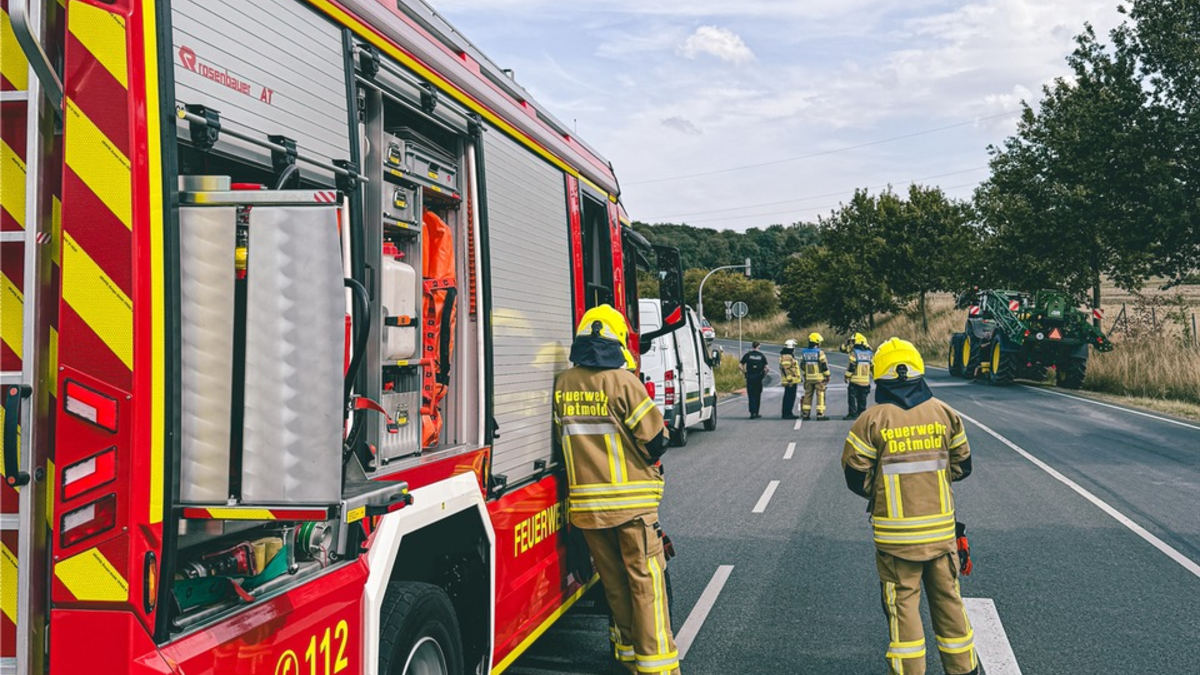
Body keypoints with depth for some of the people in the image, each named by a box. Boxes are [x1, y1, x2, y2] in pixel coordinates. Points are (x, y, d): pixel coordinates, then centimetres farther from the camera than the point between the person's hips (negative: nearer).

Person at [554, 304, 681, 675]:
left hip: (584, 502, 5)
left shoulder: (563, 385, 1)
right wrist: (647, 463, 10)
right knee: (646, 579, 2)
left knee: (613, 581, 16)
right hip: (630, 499, -5)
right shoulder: (623, 382, -14)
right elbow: (655, 439, -11)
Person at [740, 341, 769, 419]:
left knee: (751, 395, 0)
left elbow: (741, 366, -6)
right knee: (757, 396, 12)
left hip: (749, 377, -1)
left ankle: (753, 413, -12)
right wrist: (764, 375, 8)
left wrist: (745, 373, 5)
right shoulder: (761, 356, 0)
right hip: (758, 378, 1)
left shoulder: (747, 355, -1)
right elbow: (767, 368, -6)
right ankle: (756, 413, 17)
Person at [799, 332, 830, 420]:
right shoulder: (820, 352, -13)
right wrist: (827, 375, -1)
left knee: (808, 395, 12)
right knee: (820, 395, 0)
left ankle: (805, 413, 14)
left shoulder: (804, 353, 4)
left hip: (808, 378, 5)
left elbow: (802, 366, 11)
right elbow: (824, 365, -12)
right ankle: (820, 414, -4)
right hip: (819, 378, -5)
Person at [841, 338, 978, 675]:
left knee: (902, 602, 5)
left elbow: (856, 474, -7)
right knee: (947, 598, 15)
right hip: (941, 529, 3)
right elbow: (962, 464, 9)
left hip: (895, 533, -3)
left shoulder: (872, 420, -10)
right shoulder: (944, 413, 1)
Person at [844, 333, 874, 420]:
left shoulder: (854, 352, -10)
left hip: (855, 380, -5)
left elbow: (851, 366, -13)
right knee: (862, 398, 13)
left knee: (852, 397, 1)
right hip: (866, 381, 5)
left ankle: (852, 413, -3)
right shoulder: (869, 353, 7)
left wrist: (847, 376, -5)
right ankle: (862, 413, 16)